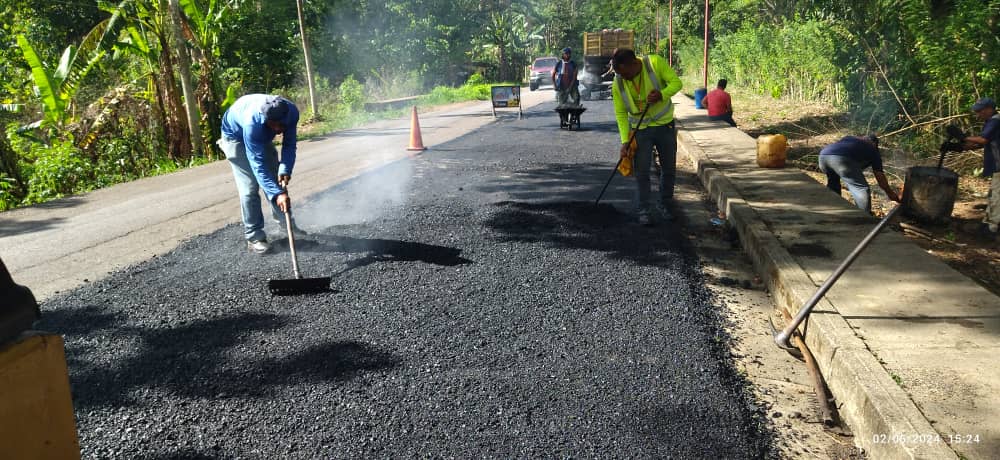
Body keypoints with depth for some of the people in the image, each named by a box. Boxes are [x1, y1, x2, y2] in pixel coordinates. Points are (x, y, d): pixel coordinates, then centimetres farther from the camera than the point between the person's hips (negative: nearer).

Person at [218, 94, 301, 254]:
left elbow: (289, 145, -19)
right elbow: (258, 164, -42)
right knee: (250, 187, -13)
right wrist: (277, 194, -50)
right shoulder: (252, 122, -45)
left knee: (276, 178, 9)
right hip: (235, 136, -5)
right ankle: (254, 237, -7)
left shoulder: (291, 111, -31)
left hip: (263, 135, 6)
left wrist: (285, 170, -36)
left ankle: (285, 222, 24)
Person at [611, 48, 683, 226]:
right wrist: (625, 141, -17)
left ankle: (664, 206, 28)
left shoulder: (655, 63, -18)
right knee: (641, 172, -2)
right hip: (640, 130, 0)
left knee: (669, 169, 10)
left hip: (665, 126, 0)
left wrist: (662, 95, -34)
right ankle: (644, 211, 10)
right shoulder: (618, 83, -14)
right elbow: (620, 113, -9)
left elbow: (676, 82, -13)